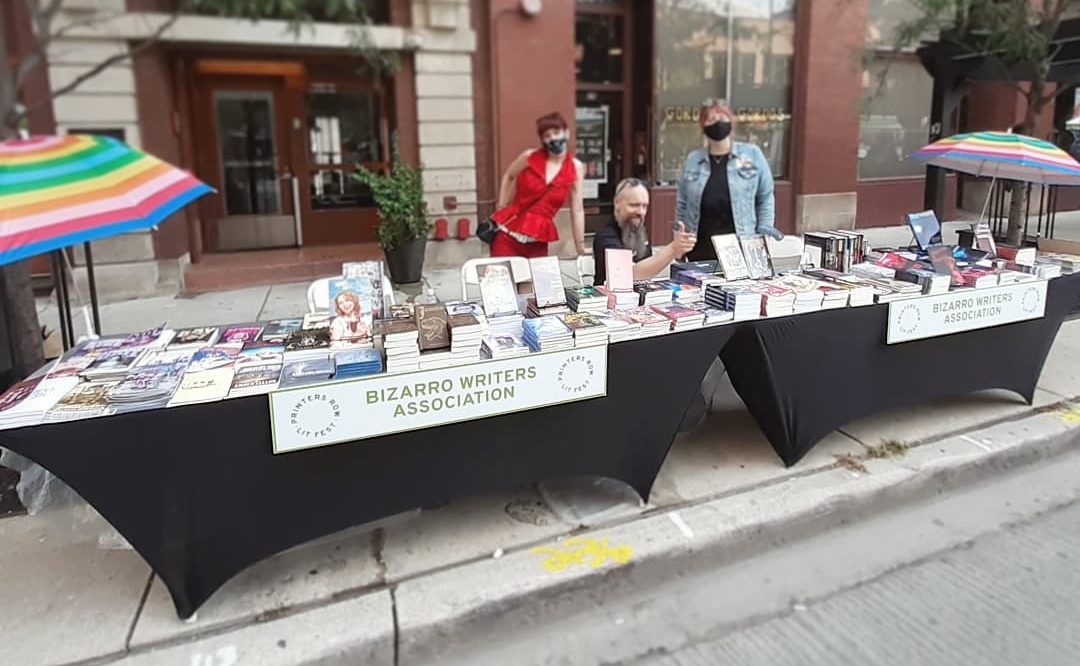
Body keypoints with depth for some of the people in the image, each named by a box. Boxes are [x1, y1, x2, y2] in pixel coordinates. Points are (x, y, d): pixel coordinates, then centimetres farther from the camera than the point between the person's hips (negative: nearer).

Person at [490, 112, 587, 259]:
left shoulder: (576, 168, -1)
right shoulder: (529, 157, -3)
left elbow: (577, 210, 0)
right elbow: (508, 177, 16)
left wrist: (581, 249, 0)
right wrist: (501, 208, 10)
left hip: (538, 240, 1)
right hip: (508, 232, -1)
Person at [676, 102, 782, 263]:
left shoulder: (752, 155, 3)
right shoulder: (693, 160, 7)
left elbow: (765, 197, 7)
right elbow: (682, 204, 11)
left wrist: (764, 230, 0)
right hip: (700, 250, 2)